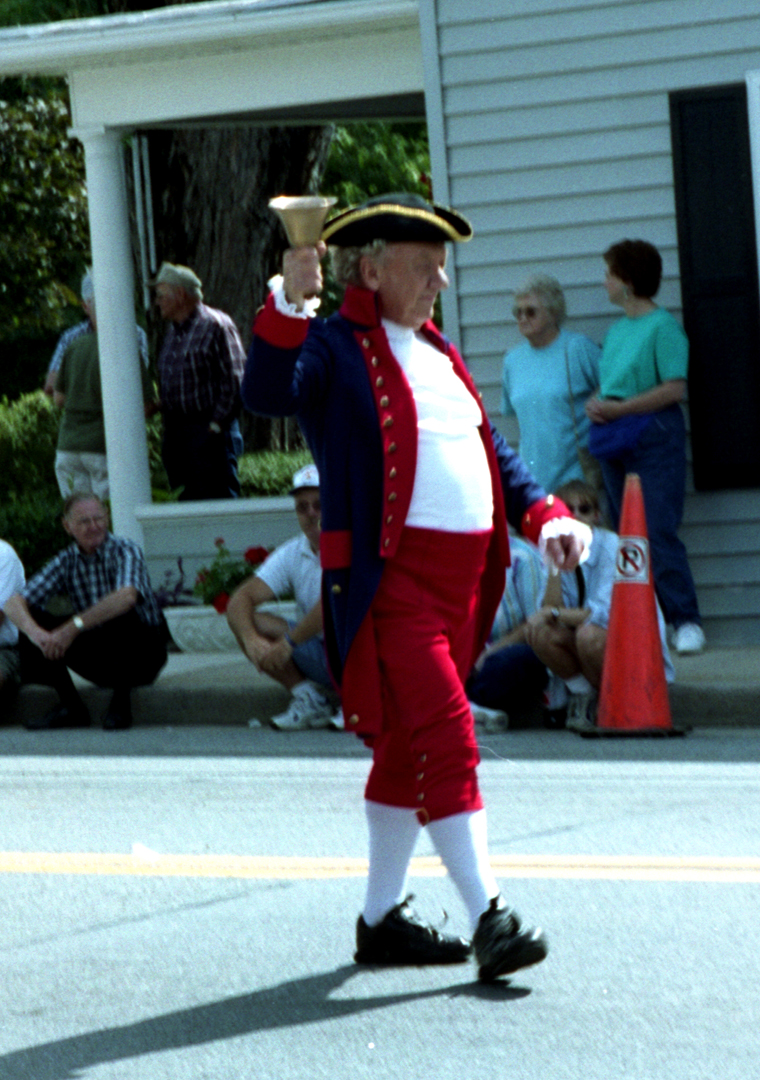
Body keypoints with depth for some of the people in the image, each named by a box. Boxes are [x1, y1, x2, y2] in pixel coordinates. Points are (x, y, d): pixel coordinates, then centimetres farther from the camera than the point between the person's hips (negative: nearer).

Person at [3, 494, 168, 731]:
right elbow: (13, 604, -10)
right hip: (99, 659, 5)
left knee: (120, 617, -36)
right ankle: (70, 706, -4)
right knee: (32, 617, -10)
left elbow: (127, 597, -37)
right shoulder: (66, 561, -1)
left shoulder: (124, 551, -15)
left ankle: (121, 703, -15)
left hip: (143, 653, -5)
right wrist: (36, 633, -33)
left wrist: (73, 627, -42)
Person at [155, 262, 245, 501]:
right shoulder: (173, 332, 17)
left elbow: (233, 382, -12)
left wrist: (216, 425, -14)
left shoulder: (215, 326, -8)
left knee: (219, 497, -10)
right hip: (176, 433, 8)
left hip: (209, 430, -8)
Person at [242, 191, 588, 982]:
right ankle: (488, 918, -16)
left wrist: (542, 514, 8)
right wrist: (288, 305, -37)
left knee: (408, 747, 13)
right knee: (446, 738, -14)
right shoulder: (334, 348, -6)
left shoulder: (434, 350, 20)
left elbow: (487, 447, 23)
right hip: (389, 578, -8)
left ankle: (381, 919, 20)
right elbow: (266, 395, -24)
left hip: (464, 575, 8)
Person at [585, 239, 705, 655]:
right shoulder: (617, 330, 16)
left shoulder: (662, 326, -8)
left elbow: (674, 389, -16)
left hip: (654, 437, -8)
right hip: (616, 442, 8)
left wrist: (616, 409, -15)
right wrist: (595, 404, -1)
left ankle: (686, 620, -9)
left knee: (658, 532, -12)